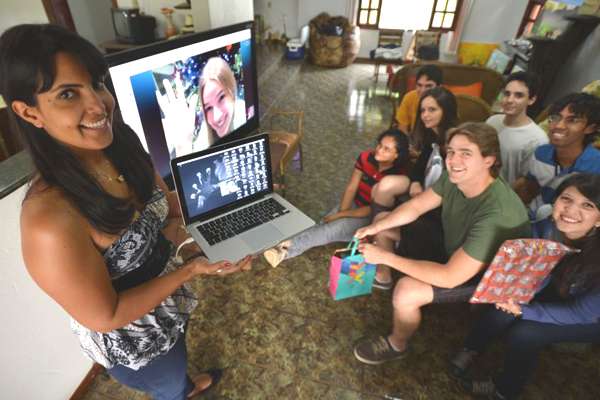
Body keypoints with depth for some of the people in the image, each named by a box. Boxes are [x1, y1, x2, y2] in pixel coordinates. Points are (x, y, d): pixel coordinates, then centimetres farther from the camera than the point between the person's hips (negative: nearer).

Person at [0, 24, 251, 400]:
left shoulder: (121, 142, -17)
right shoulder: (51, 219, -38)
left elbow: (166, 200, 0)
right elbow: (105, 316, -27)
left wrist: (177, 225, -19)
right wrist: (193, 269, -28)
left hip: (168, 294, 7)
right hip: (131, 338, -6)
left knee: (178, 360, 39)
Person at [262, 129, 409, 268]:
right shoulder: (365, 158, -9)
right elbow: (350, 188, -5)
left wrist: (340, 216, -21)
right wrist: (341, 212, -19)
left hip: (371, 217, -5)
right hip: (354, 204, 5)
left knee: (334, 228, -28)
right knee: (324, 225, -19)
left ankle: (286, 248, -35)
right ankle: (284, 250, -32)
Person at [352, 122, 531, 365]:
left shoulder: (497, 215, -40)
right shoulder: (456, 176, -18)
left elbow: (450, 277, -38)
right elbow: (416, 206, -4)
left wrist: (385, 256, -34)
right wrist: (374, 228, -18)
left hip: (484, 278, -7)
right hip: (452, 246, 7)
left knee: (407, 291, -32)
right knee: (383, 219, 4)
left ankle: (396, 346, 1)